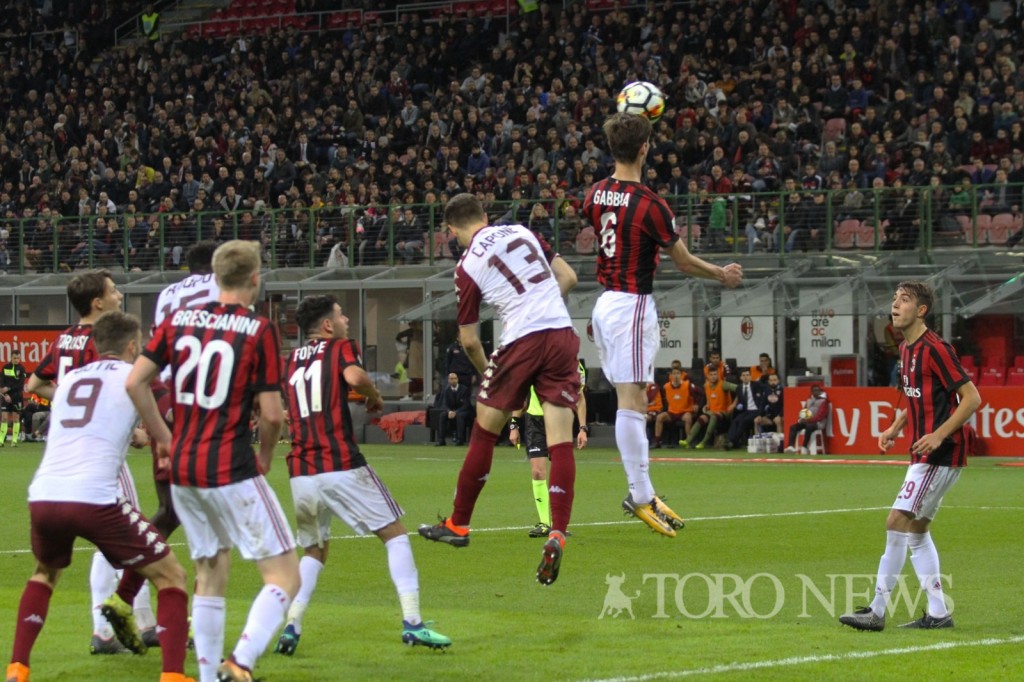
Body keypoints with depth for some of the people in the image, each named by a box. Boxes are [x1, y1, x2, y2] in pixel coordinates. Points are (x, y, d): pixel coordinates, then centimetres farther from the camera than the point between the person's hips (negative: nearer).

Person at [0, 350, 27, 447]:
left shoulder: (21, 368, -3)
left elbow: (21, 384, -10)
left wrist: (8, 388, -18)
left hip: (17, 396, -1)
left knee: (16, 418, 0)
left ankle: (14, 441, 6)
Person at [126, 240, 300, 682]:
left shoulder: (179, 320, 7)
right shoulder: (259, 330, -8)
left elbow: (135, 383, 6)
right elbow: (272, 413, -10)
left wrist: (164, 437, 15)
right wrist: (265, 456, 9)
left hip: (182, 469, 6)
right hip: (231, 471, -6)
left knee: (210, 575, 19)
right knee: (284, 576, -2)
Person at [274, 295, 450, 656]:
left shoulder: (291, 361, 19)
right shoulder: (342, 348, 3)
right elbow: (353, 376, -19)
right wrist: (374, 396, 0)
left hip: (300, 474, 5)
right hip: (341, 466, -5)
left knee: (314, 551, 21)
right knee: (395, 534, 6)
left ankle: (291, 626, 3)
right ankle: (412, 622, -4)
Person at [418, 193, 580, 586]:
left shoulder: (467, 267, -1)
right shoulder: (522, 232, 10)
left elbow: (469, 339, 2)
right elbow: (568, 277, 14)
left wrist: (486, 373, 19)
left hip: (521, 341, -3)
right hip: (562, 335, 3)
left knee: (484, 432, 14)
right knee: (561, 442, -1)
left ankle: (458, 525, 24)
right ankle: (557, 535, -13)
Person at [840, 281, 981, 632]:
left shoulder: (934, 348, -15)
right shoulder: (906, 349, 13)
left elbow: (972, 397, -17)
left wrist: (939, 435, -24)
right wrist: (895, 428, 9)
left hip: (940, 454, -10)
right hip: (923, 454, 10)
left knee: (897, 522, -11)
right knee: (917, 530, 12)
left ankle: (877, 611, -8)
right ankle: (938, 613, 16)